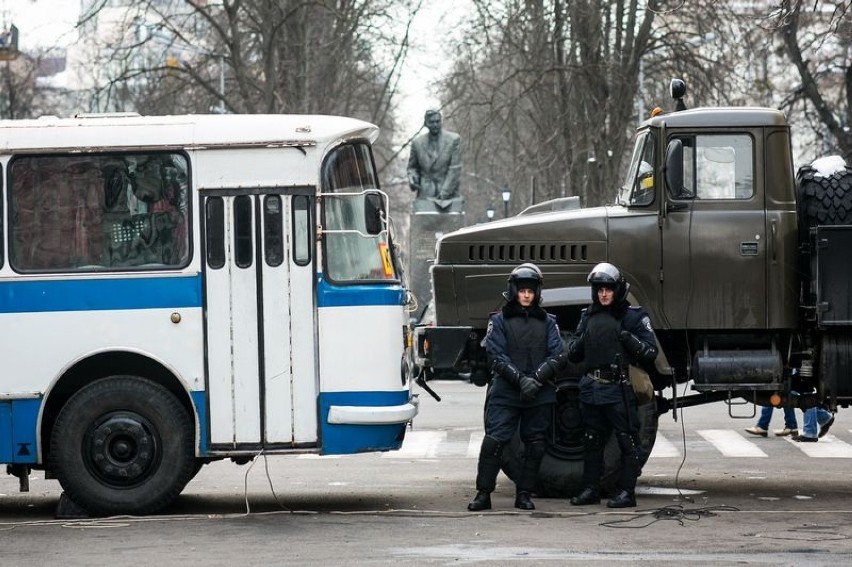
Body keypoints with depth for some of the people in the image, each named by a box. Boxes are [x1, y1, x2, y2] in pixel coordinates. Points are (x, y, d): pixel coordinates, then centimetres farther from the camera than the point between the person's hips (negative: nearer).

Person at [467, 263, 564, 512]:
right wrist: (520, 379, -16)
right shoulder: (500, 320, 6)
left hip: (539, 395, 3)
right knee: (493, 441, -12)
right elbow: (497, 356, -4)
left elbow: (557, 356, 2)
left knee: (535, 445, 3)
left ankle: (524, 494, 13)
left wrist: (537, 379, -13)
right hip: (505, 392, -3)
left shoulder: (547, 322, 12)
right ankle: (483, 494, -6)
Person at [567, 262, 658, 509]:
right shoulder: (588, 317, 14)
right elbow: (572, 355, 17)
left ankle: (627, 491, 0)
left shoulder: (634, 316, -1)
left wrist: (629, 339, -17)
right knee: (591, 441, 11)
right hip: (591, 388, 5)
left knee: (627, 440, -4)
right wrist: (581, 340, -2)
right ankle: (591, 489, 19)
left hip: (620, 389, -5)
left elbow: (650, 353, -3)